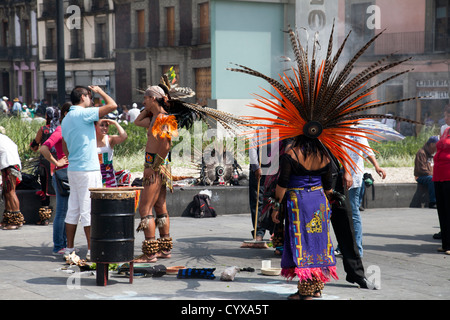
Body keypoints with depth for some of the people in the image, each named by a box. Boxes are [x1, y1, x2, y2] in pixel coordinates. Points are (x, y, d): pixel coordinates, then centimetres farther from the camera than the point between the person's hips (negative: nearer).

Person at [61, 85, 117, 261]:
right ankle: (92, 251, -3)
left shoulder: (66, 119, 15)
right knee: (89, 210, -6)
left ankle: (69, 249, 13)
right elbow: (112, 105, -15)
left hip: (73, 169, 9)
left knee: (73, 210, 10)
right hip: (88, 169, -9)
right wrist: (100, 91, 0)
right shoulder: (83, 114, -12)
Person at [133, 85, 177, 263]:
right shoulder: (154, 118, 13)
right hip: (156, 167, 10)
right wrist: (149, 108, 16)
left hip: (156, 168, -10)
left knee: (145, 209, -10)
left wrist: (153, 167, -21)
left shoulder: (163, 119, -16)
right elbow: (137, 122, 29)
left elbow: (165, 146, -24)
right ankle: (165, 249, 20)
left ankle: (150, 253, -11)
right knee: (160, 208, 14)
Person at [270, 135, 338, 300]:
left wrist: (276, 206, -4)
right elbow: (328, 186, 10)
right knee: (319, 242, 13)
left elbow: (282, 183, -11)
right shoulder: (323, 157, 4)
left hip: (297, 202, -5)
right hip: (319, 201, 5)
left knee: (301, 243, -2)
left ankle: (305, 291, -3)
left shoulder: (290, 155, -10)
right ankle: (317, 287, 19)